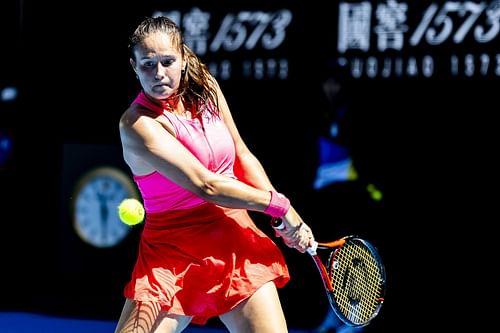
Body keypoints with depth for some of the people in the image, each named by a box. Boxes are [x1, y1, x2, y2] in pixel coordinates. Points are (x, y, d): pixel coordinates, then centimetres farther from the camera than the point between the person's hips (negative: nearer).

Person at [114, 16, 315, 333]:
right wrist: (279, 204, -14)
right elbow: (205, 185, -21)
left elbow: (242, 157, 13)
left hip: (238, 242, 5)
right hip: (172, 258, -4)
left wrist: (290, 222, 2)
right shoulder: (137, 124, -16)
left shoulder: (206, 88, 4)